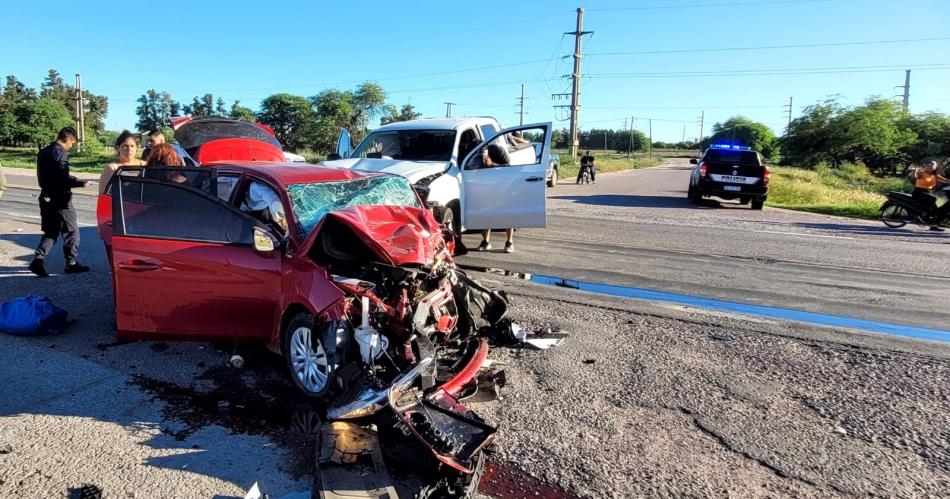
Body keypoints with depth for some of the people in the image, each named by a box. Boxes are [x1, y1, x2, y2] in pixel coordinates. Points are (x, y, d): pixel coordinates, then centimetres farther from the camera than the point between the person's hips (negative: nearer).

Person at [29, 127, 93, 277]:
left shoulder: (44, 152, 12)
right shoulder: (60, 153, -16)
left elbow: (47, 175, 19)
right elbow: (62, 178, -24)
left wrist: (72, 179, 20)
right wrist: (81, 183, -14)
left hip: (46, 197, 8)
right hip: (60, 199, -8)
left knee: (50, 232, 14)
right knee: (71, 231, 4)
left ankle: (38, 260, 3)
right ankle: (71, 263, 9)